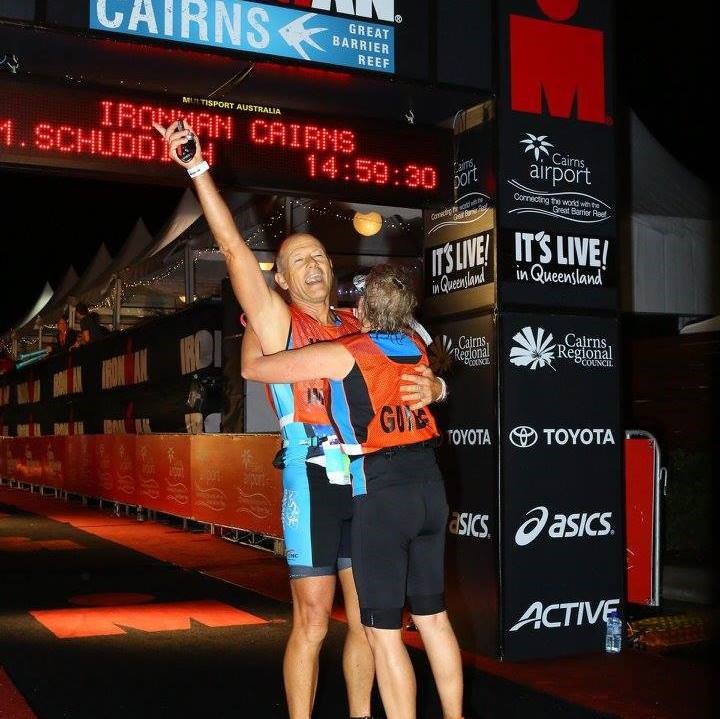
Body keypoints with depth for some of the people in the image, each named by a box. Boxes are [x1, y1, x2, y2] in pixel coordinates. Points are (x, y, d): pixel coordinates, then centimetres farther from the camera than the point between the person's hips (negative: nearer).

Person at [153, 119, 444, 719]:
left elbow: (410, 377, 17)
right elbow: (233, 248, -8)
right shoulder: (278, 322, 2)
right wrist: (198, 168, -13)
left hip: (366, 479, 4)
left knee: (365, 618, 11)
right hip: (314, 477, -4)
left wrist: (430, 388, -8)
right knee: (312, 621, -1)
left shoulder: (359, 328, 14)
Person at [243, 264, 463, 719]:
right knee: (433, 616, 17)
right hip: (430, 483, 7)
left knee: (384, 631, 2)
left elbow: (255, 367, -1)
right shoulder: (417, 347, 9)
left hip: (380, 492, -7)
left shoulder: (344, 354, -8)